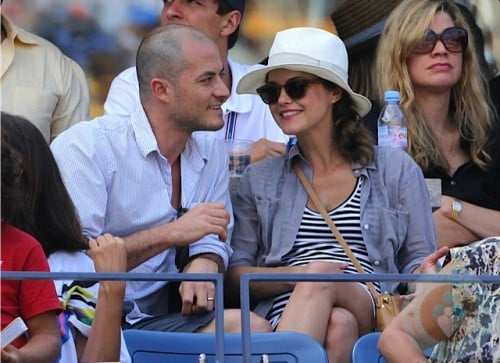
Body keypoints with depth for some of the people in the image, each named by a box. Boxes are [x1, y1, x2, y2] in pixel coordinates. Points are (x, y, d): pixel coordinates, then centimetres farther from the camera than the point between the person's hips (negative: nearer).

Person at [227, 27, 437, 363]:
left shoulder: (396, 169, 17)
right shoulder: (259, 178, 21)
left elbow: (418, 261, 16)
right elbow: (235, 273, 14)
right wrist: (298, 274, -6)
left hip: (371, 311, 0)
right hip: (285, 316, 0)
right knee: (337, 326, -37)